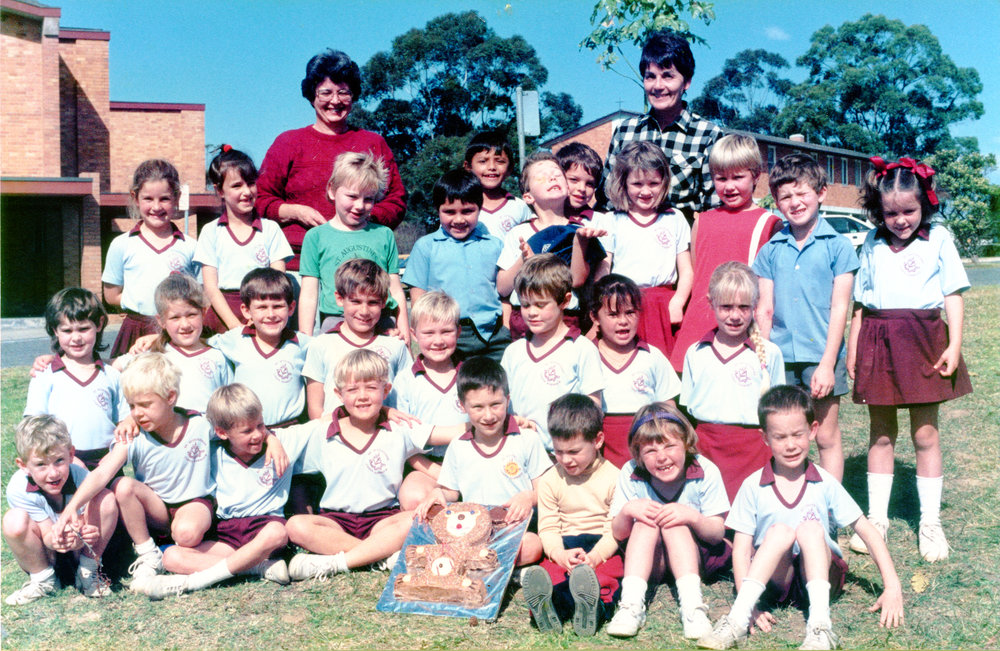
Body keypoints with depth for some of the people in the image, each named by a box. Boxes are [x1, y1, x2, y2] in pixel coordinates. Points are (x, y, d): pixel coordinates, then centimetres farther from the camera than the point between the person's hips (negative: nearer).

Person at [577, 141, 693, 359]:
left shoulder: (675, 220, 13)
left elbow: (686, 271, 11)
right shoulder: (610, 222, 10)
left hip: (664, 306, 1)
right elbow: (601, 272, 8)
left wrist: (677, 303, -3)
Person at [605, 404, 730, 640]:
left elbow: (717, 534, -12)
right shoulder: (630, 474, -10)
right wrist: (627, 511, -27)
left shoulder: (706, 472, -13)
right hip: (648, 562, 1)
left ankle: (692, 605, -41)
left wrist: (692, 516, -33)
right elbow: (618, 534, -5)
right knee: (645, 521, -28)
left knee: (674, 521, -29)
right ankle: (631, 604, -40)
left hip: (694, 558, -1)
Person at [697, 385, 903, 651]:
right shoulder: (753, 487, -1)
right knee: (780, 530, -28)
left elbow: (868, 532, 3)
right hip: (773, 578, 0)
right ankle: (738, 619, -37)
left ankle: (819, 624, -38)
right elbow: (741, 550, -4)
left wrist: (893, 588, -6)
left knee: (810, 526, -26)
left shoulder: (826, 484, 1)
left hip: (820, 575, 0)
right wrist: (749, 606, -17)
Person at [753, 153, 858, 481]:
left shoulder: (838, 246, -1)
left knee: (826, 437, 4)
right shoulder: (770, 251, 7)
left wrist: (827, 363, -10)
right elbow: (765, 311, 8)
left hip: (821, 356, -2)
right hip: (781, 357, 2)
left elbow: (839, 308, -4)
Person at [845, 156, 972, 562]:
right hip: (878, 341, 2)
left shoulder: (938, 239, 2)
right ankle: (877, 517, 17)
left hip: (924, 338, -2)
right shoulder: (871, 245, 10)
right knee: (880, 433, 9)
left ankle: (930, 522, 14)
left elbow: (953, 295, 1)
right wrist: (853, 347, 9)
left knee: (925, 434, 3)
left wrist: (954, 345, -7)